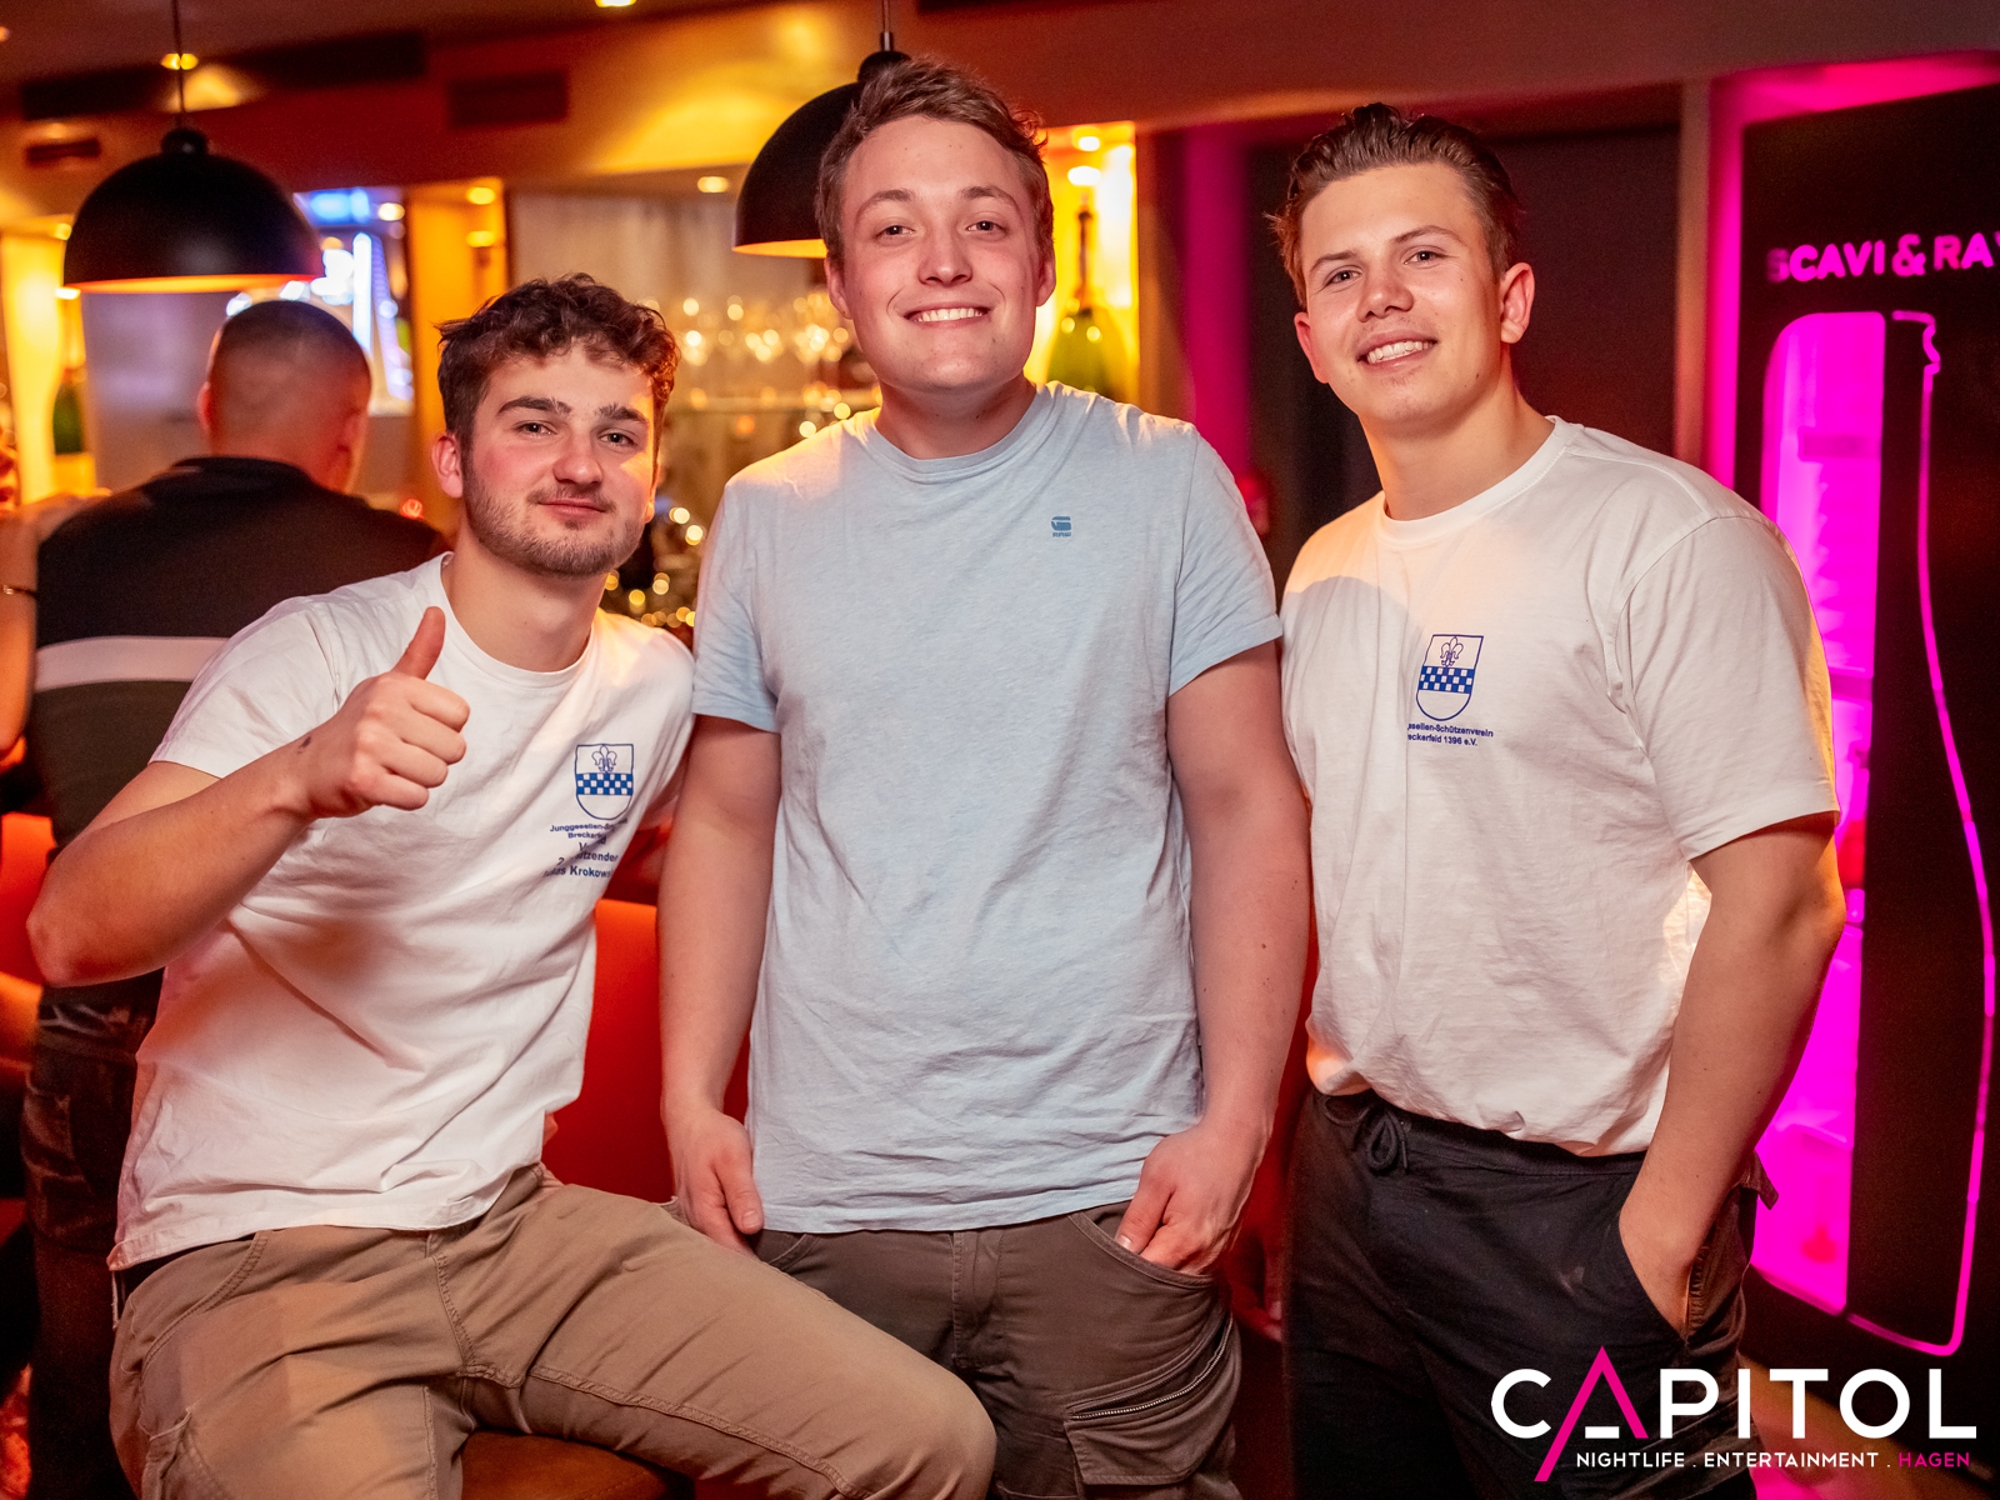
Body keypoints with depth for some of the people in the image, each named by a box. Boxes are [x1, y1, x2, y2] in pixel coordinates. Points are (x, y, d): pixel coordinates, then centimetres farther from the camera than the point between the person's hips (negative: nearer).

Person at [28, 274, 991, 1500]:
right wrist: (300, 779, -40)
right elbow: (72, 935, -23)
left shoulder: (656, 683, 5)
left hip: (509, 1223, 5)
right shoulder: (320, 649, -11)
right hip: (254, 1259, -5)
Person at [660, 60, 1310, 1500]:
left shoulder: (1167, 480, -3)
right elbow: (728, 821, 8)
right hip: (822, 1193, 2)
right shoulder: (765, 515, 4)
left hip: (1109, 1194, -1)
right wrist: (692, 1100, 1)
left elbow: (1247, 802, -3)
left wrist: (1237, 1116, -9)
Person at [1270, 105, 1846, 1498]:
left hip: (1574, 1204, -6)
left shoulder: (1669, 536, -14)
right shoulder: (1326, 572, 8)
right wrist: (1263, 1146, 12)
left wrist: (1668, 1223, -16)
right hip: (1349, 1171, 7)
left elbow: (1779, 902, -17)